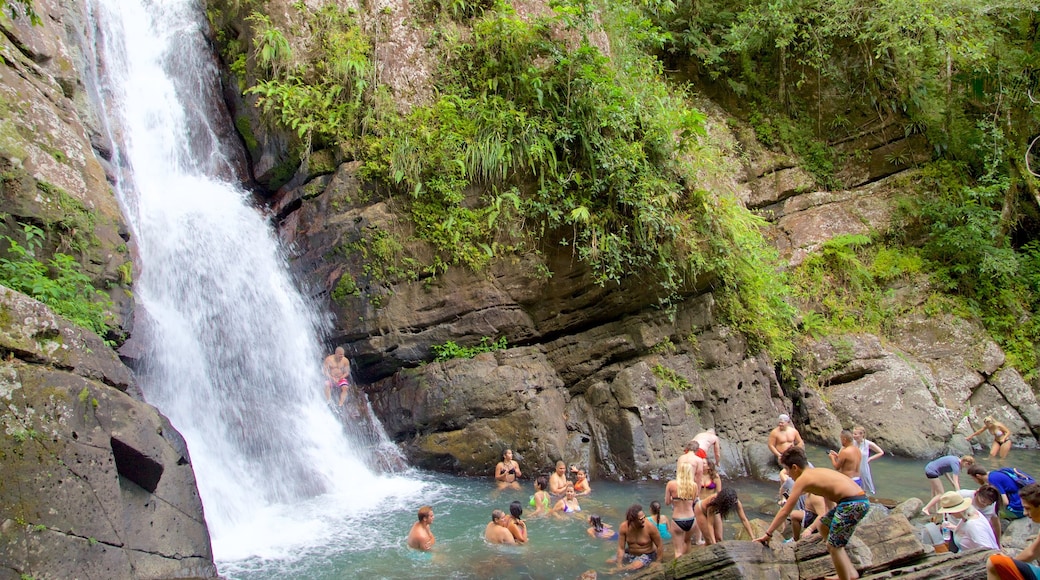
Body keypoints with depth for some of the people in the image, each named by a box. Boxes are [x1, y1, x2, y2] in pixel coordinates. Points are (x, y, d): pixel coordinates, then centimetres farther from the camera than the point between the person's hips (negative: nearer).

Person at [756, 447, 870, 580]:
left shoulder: (802, 479, -3)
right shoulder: (816, 472, 20)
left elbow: (785, 511, -3)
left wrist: (768, 534, 1)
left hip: (853, 504, -9)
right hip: (860, 499, 9)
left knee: (834, 546, 1)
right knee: (823, 526, 23)